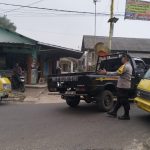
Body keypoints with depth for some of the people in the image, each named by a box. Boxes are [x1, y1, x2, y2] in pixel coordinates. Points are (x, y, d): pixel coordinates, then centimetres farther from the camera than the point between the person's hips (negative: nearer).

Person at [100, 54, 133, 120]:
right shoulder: (129, 66, 16)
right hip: (125, 85, 10)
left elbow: (117, 73, -28)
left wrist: (106, 73, -29)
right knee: (119, 99, 15)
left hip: (123, 86, -10)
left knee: (124, 101, -2)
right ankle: (114, 112, 23)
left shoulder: (125, 66, -18)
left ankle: (126, 115, 7)